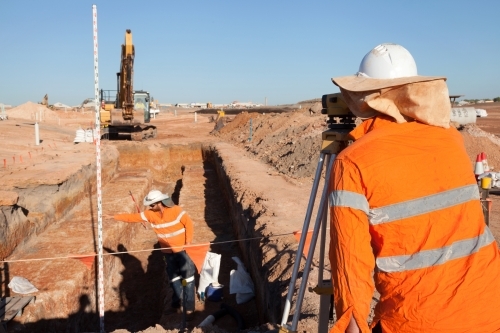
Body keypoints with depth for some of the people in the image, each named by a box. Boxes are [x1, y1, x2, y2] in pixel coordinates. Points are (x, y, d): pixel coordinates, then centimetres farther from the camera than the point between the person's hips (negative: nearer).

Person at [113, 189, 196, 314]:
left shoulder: (175, 210, -19)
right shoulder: (150, 214, -4)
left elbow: (188, 223, -15)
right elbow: (133, 217, -1)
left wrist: (188, 242, -18)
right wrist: (114, 217, -4)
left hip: (182, 250, -5)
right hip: (168, 252, 5)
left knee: (188, 277, 1)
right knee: (174, 278, 13)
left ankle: (189, 307, 9)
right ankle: (177, 305, 25)